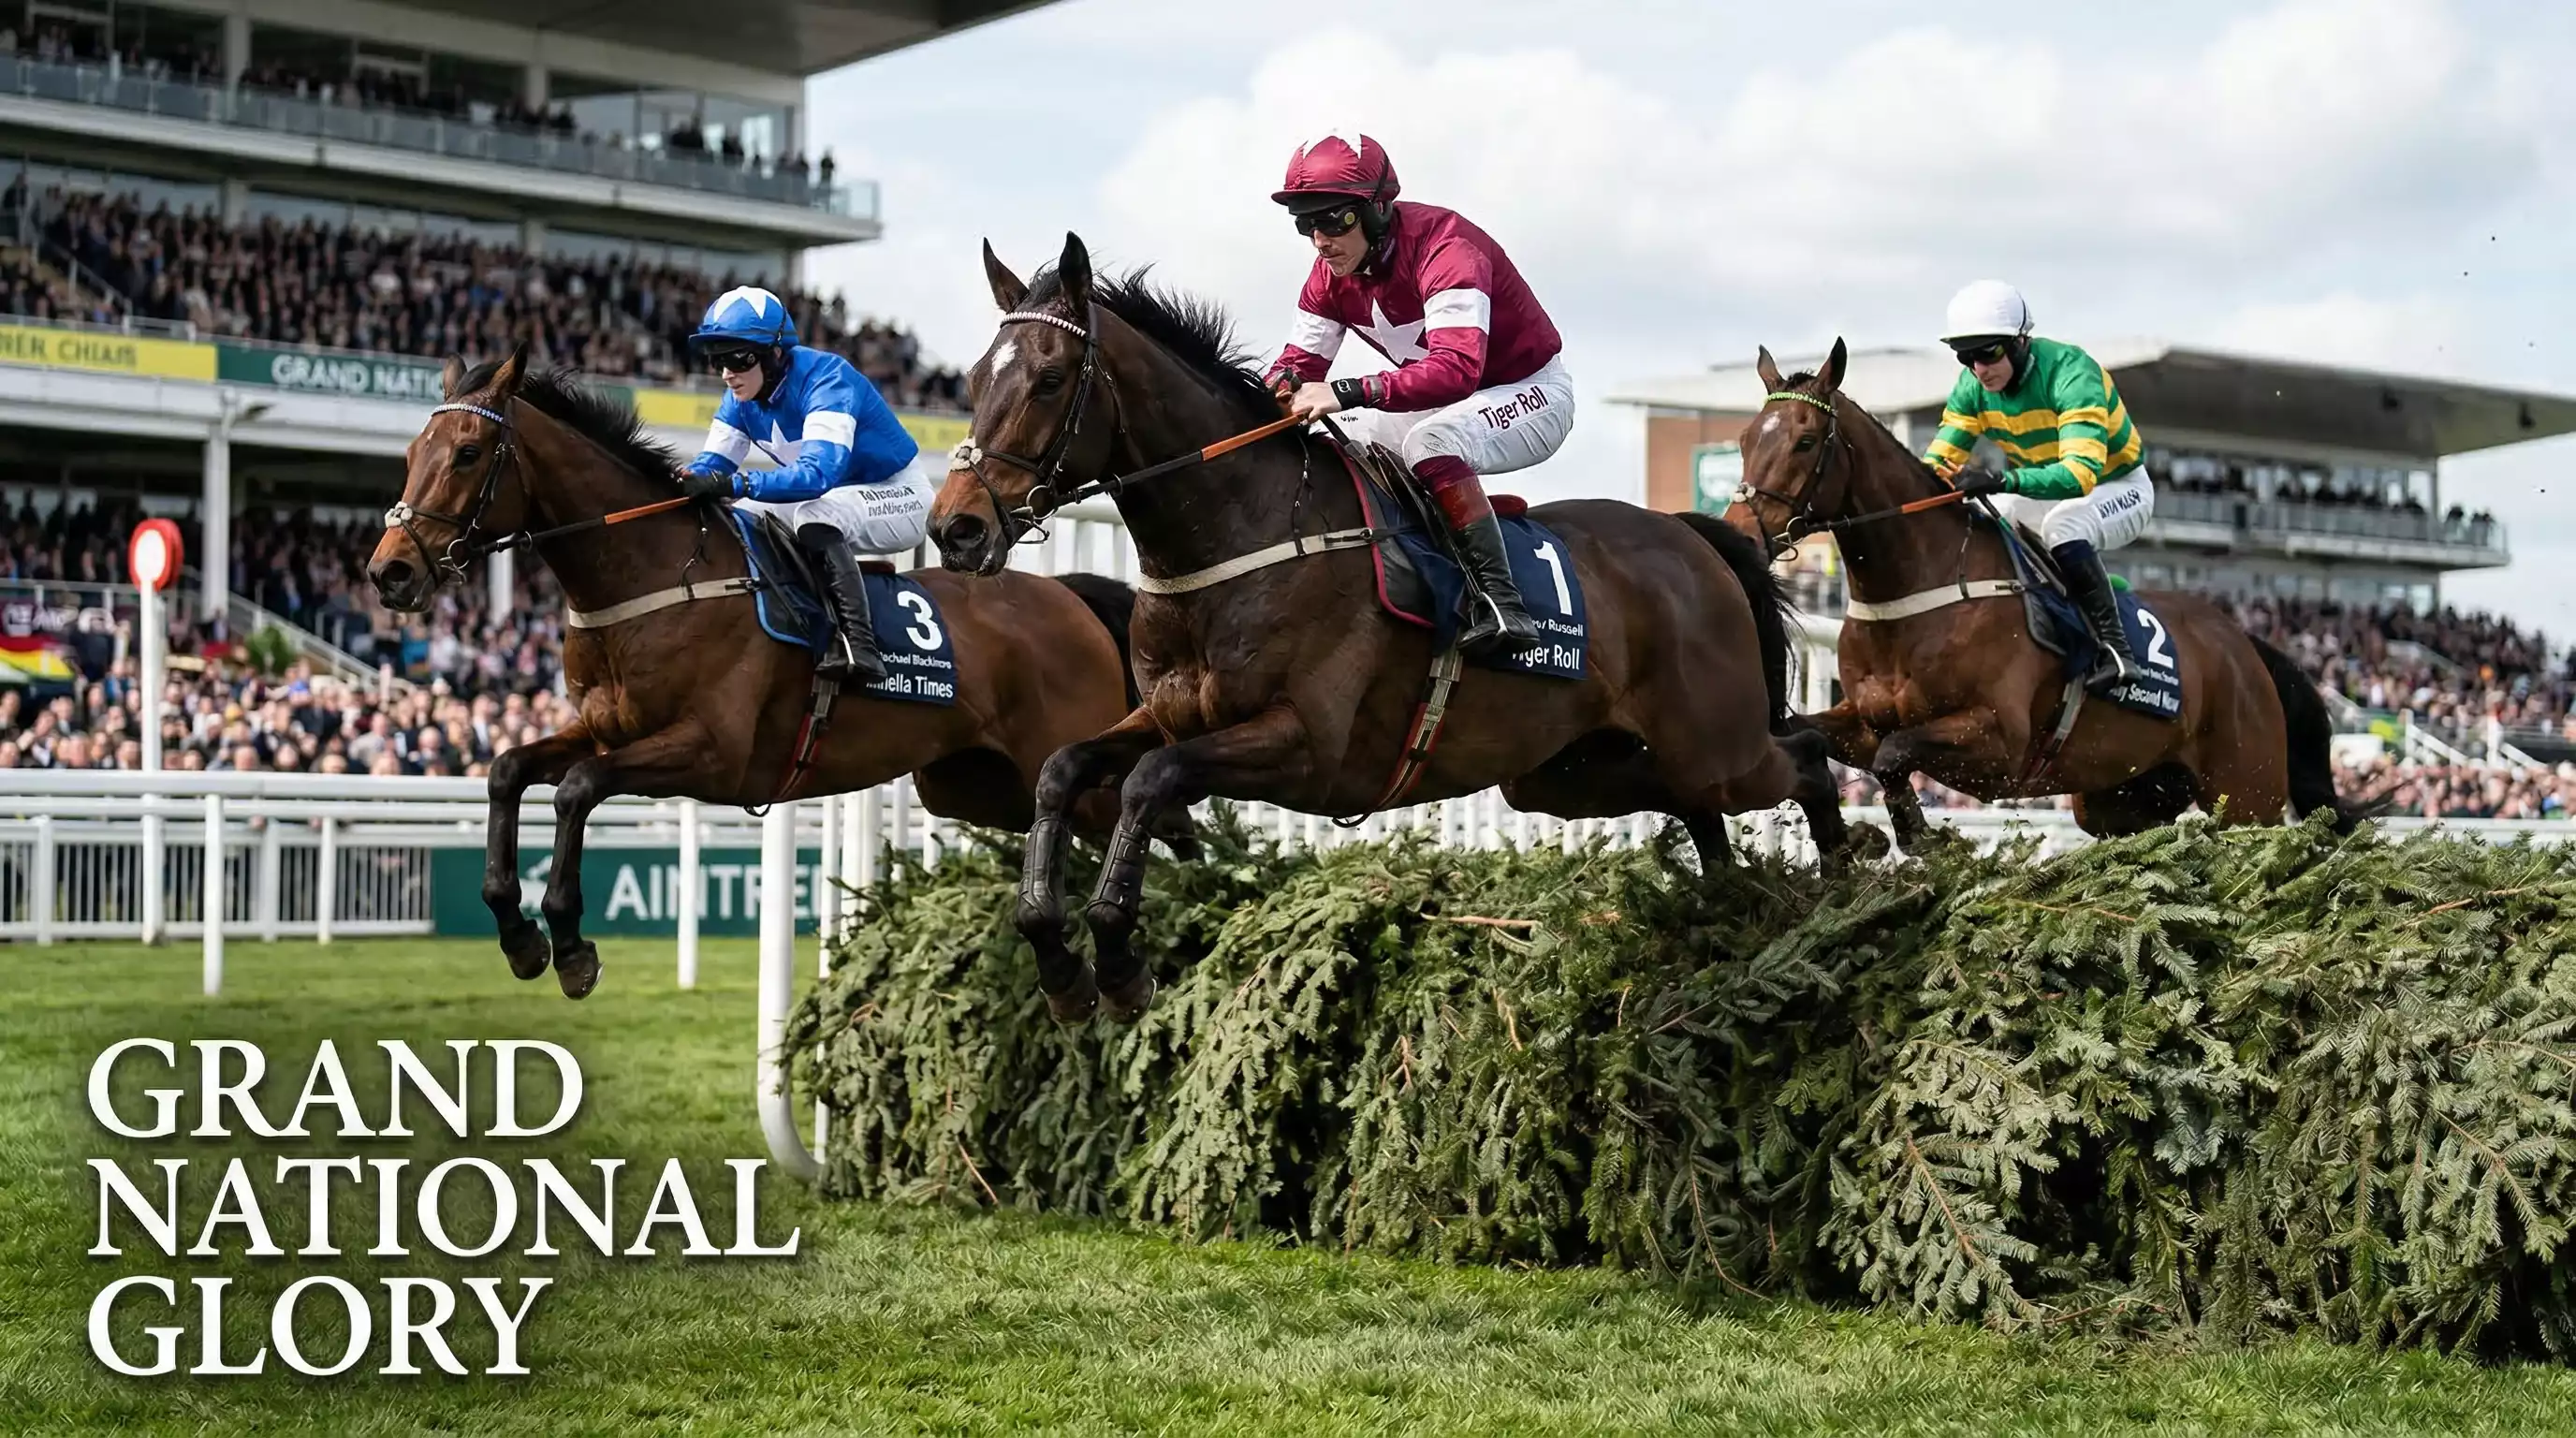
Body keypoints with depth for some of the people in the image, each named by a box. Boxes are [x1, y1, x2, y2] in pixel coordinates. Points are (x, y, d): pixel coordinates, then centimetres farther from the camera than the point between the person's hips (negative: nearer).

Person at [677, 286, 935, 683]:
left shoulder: (826, 379, -30)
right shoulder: (741, 398, -6)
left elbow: (819, 473, -43)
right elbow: (711, 467, -7)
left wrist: (735, 484, -53)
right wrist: (678, 488, -29)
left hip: (901, 497, -9)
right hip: (834, 501, 9)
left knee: (815, 514, -37)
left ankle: (857, 644, -43)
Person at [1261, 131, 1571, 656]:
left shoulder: (1444, 248, -32)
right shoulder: (1332, 273, -6)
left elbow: (1457, 368, -45)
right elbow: (1299, 362, -3)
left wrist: (1347, 393, -54)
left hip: (1532, 395, -9)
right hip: (1443, 405, 9)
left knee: (1429, 440, -37)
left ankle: (1498, 603, -39)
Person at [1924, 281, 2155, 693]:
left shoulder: (2070, 374, -32)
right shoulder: (1973, 386, -11)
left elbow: (2080, 473, -44)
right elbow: (1938, 460, -12)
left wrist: (2003, 482, -59)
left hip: (2119, 488, -7)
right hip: (2047, 491, 7)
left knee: (2063, 523, -38)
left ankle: (2115, 647, -33)